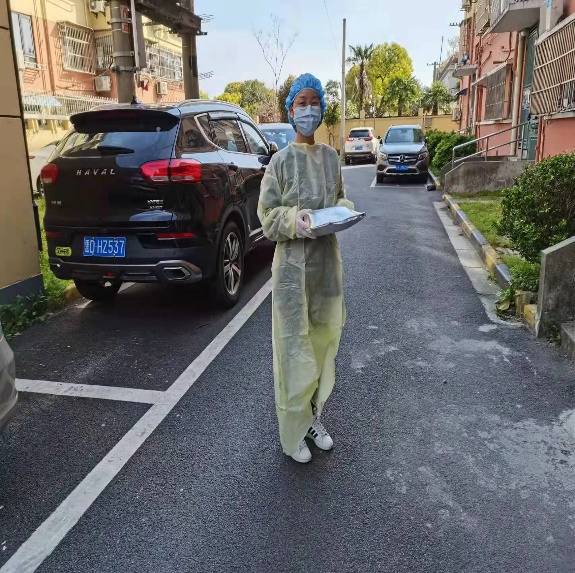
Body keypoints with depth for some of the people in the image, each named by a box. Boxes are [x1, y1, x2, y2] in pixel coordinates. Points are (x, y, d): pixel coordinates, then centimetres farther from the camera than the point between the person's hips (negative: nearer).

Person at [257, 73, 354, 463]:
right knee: (295, 348, 0)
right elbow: (268, 215, -4)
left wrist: (344, 210, -3)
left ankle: (313, 417, 32)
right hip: (294, 265, -5)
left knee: (324, 342, 13)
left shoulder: (331, 157, 7)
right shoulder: (282, 160, -6)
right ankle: (293, 432, 17)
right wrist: (294, 220, -23)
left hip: (328, 261, 5)